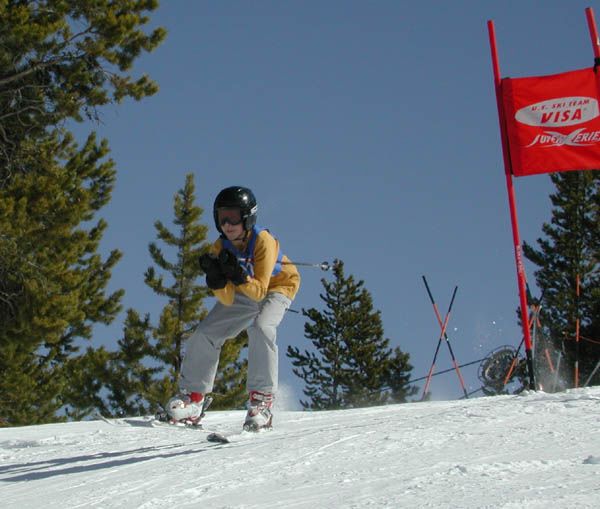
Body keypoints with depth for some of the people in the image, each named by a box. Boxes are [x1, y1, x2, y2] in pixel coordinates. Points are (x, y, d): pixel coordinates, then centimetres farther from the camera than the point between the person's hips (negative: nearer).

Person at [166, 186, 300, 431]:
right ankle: (193, 396, 4)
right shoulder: (220, 248, -19)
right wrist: (216, 279, -41)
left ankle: (261, 400, -25)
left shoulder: (264, 241, -31)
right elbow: (228, 300, -23)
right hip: (242, 294, 5)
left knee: (260, 328, -33)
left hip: (276, 288, -5)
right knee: (204, 334, -10)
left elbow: (259, 291, -33)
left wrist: (239, 275, -50)